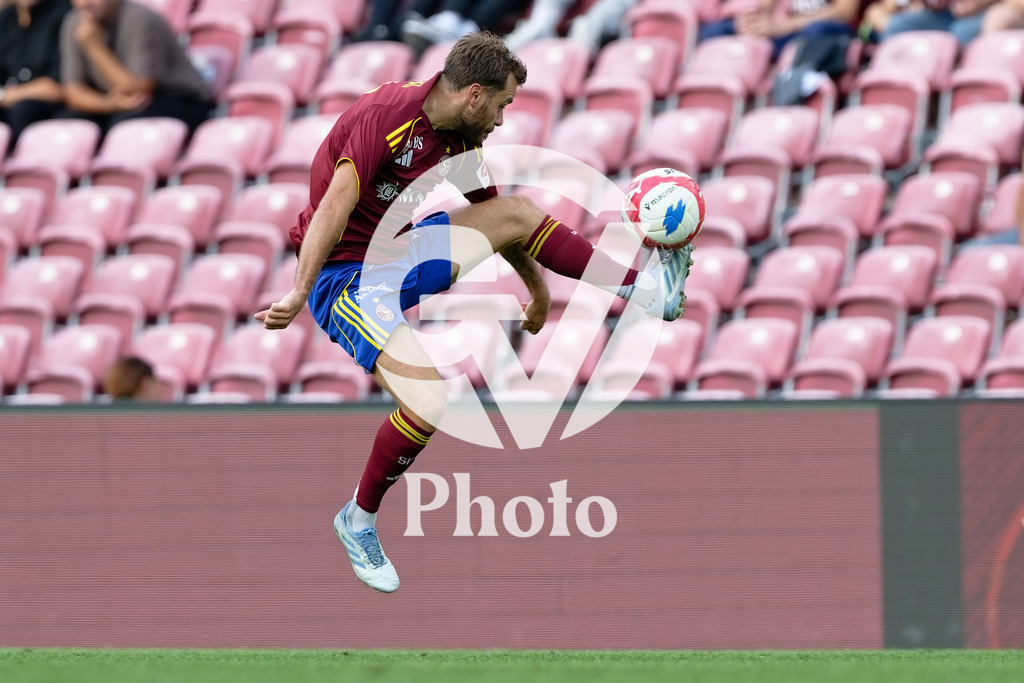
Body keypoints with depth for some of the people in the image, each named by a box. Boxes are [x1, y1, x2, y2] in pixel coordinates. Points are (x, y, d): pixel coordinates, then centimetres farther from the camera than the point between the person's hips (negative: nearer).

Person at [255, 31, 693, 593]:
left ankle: (646, 290, 13)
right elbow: (335, 204, -31)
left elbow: (500, 218, 23)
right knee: (427, 405, -23)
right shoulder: (387, 114, -23)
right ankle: (359, 520, -1)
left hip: (398, 256, 9)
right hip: (342, 274, -9)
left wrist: (538, 288, 35)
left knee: (519, 212, 5)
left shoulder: (457, 139, 6)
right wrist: (298, 294, -37)